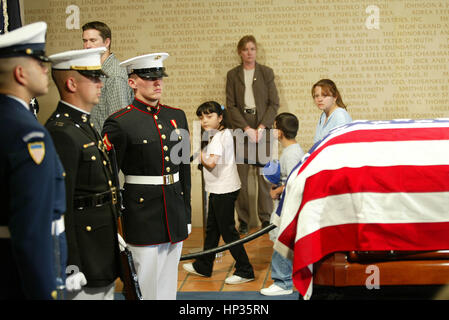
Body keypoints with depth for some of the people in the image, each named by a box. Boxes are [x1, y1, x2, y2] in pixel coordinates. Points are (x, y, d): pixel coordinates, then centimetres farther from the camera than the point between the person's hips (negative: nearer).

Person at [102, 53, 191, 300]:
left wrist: (186, 214, 14)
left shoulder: (177, 117, 9)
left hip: (174, 213, 6)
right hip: (143, 215, -5)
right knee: (146, 286, 1)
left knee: (170, 282, 15)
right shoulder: (119, 123, -9)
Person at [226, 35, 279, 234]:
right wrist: (247, 128, -8)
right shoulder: (232, 75, 9)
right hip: (241, 129, 0)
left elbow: (274, 103, 5)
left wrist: (262, 127, -8)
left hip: (263, 129, 0)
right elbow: (231, 105, 3)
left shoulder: (266, 72, 9)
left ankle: (266, 218, 6)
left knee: (264, 176, -3)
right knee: (240, 177, -2)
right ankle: (243, 220, 6)